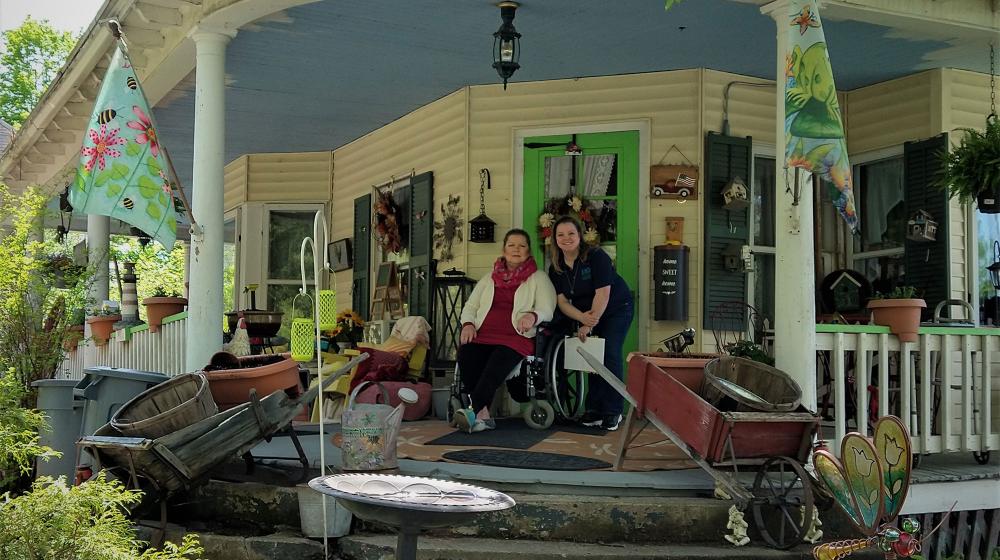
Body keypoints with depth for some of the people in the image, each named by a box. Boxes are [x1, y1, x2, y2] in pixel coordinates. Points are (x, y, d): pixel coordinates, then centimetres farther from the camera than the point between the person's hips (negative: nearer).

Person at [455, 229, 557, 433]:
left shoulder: (539, 279, 14)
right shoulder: (489, 279, 26)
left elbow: (547, 310, 1)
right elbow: (470, 306, 24)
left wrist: (533, 316, -22)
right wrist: (468, 324, 1)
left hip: (516, 337, -3)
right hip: (482, 335, 4)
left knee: (498, 362, -37)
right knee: (465, 355, -31)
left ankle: (474, 412, -44)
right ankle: (483, 416, -33)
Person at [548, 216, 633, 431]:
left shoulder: (596, 257, -23)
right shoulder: (556, 268, -6)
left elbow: (602, 294, -26)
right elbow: (562, 301, -9)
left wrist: (589, 325, -25)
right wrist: (582, 318, -27)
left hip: (616, 309, -5)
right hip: (587, 313, 5)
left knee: (610, 355, -15)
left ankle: (612, 412, -10)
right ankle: (594, 409, 5)